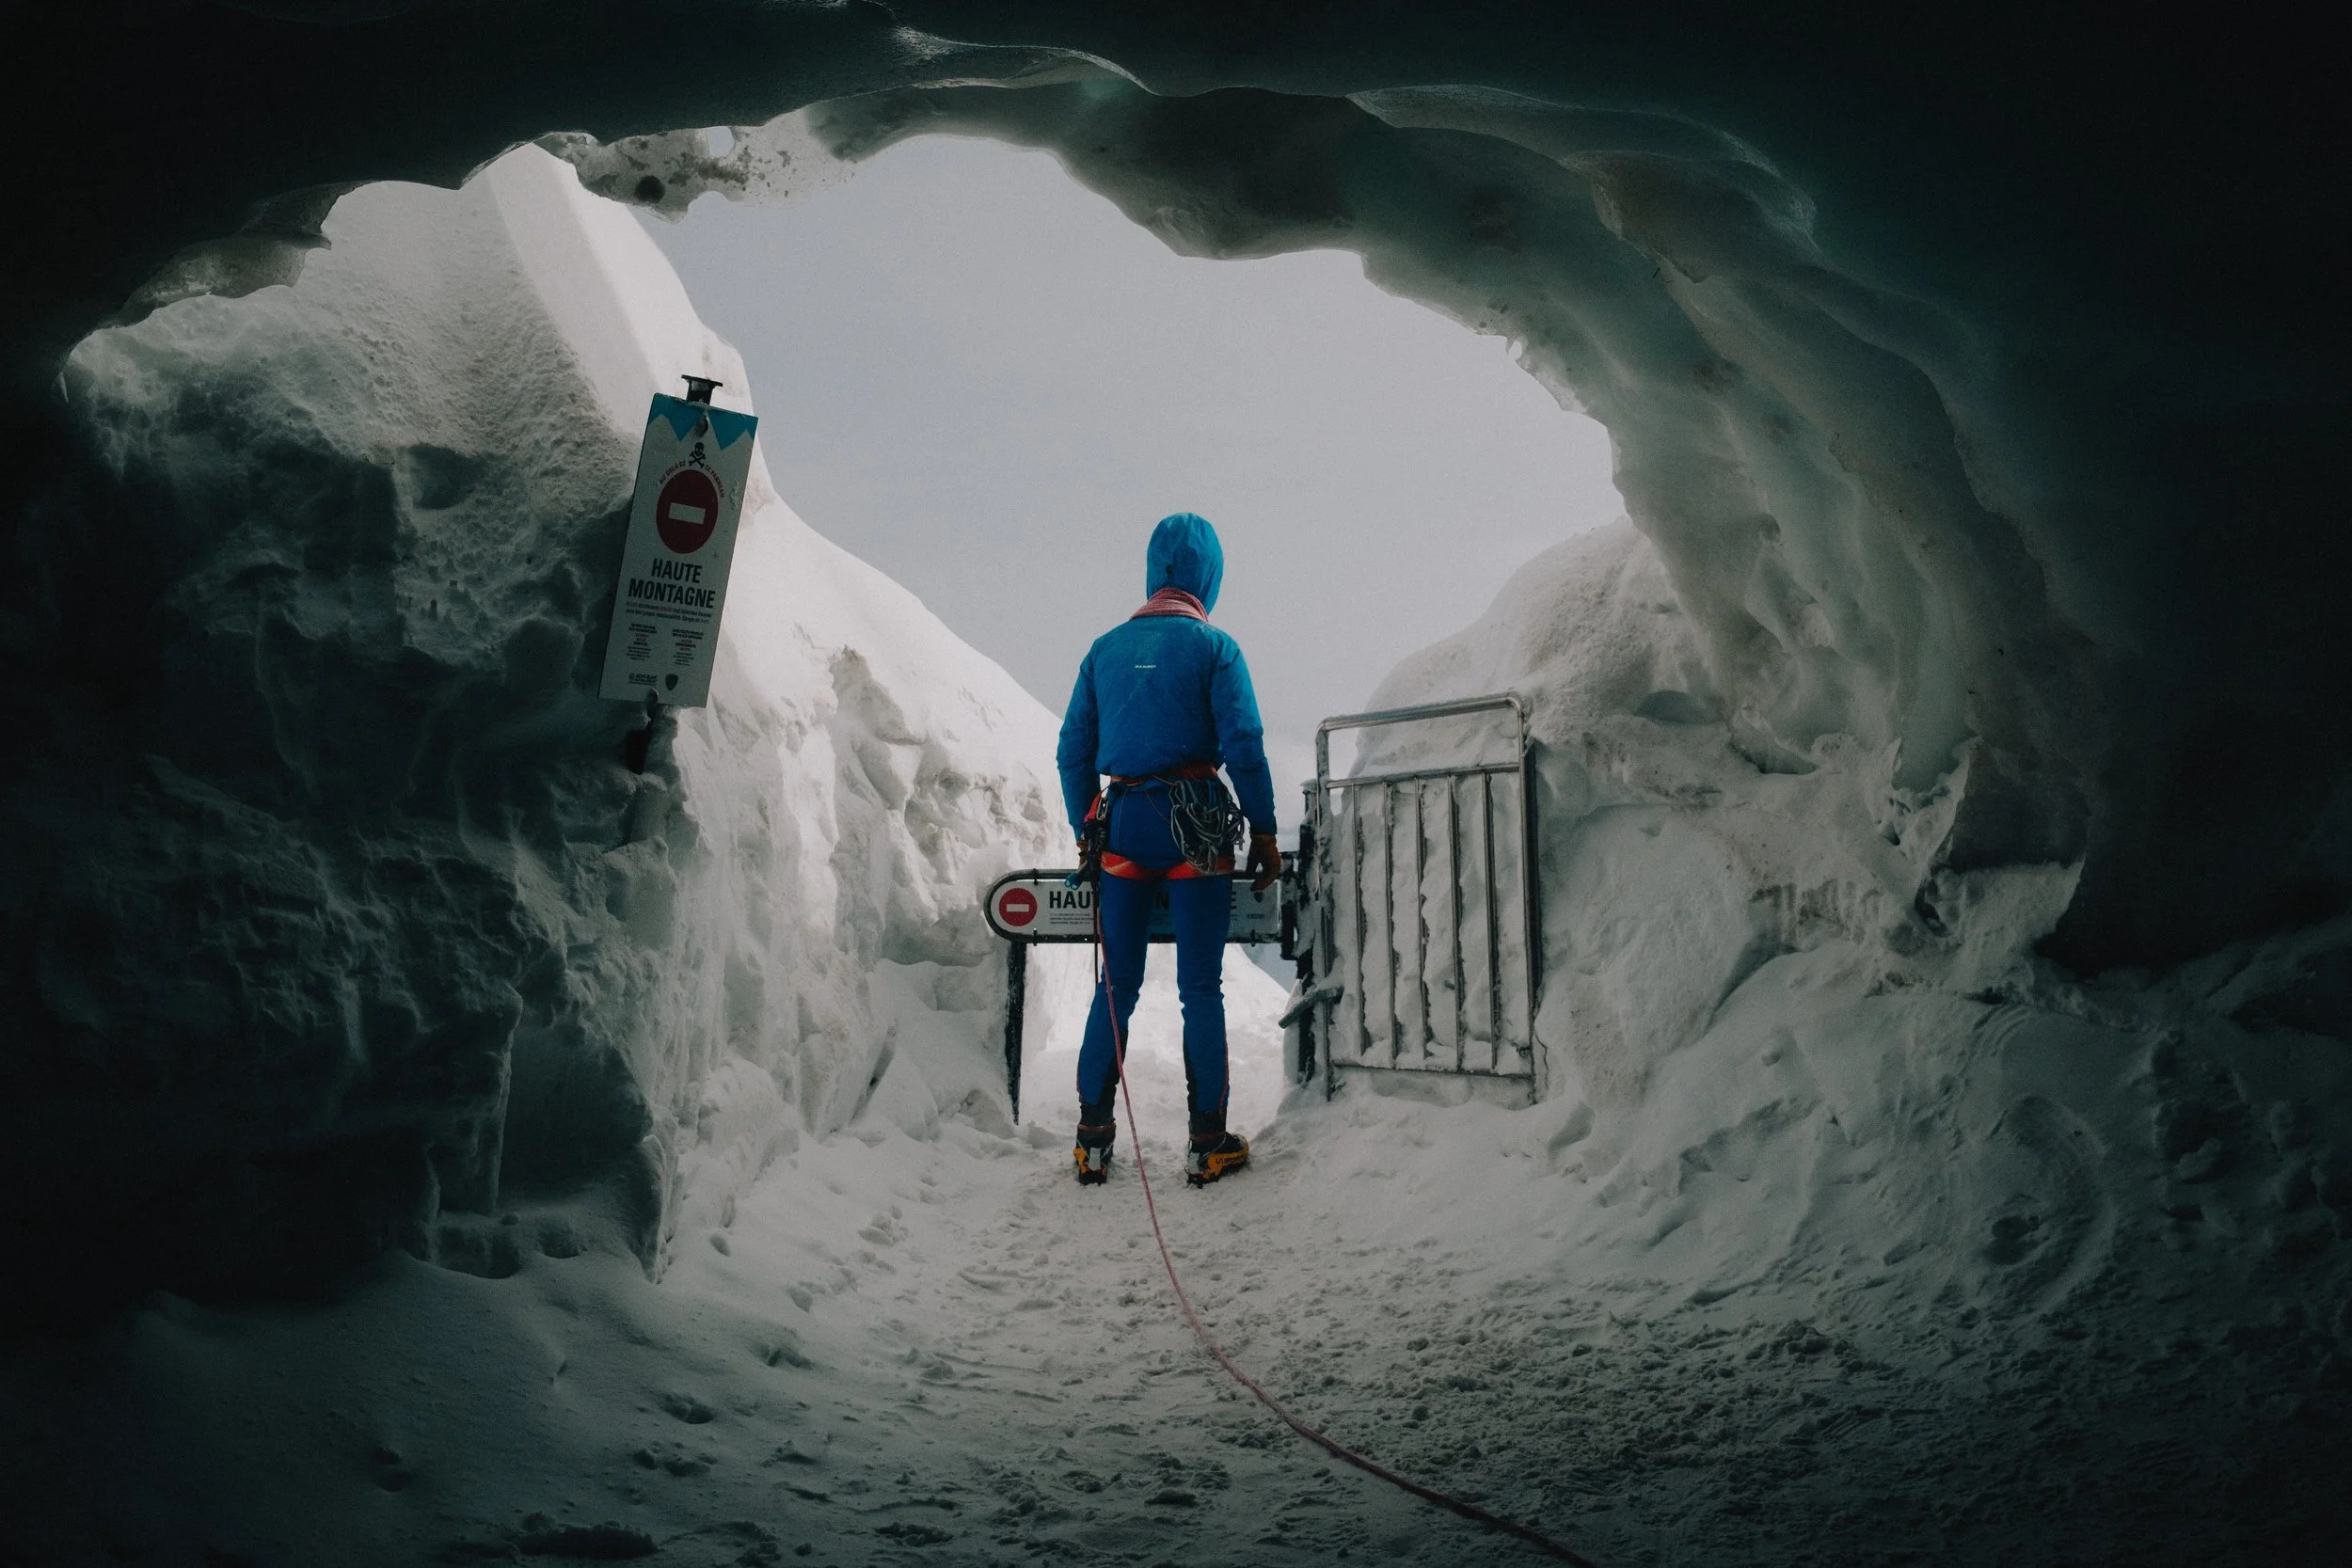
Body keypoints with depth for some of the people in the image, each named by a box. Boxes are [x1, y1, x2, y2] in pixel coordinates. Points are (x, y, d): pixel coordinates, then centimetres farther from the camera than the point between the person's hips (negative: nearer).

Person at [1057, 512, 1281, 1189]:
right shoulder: (1214, 646, -2)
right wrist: (1264, 831, -3)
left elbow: (1074, 751, 10)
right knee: (1201, 987, 3)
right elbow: (1244, 745, -9)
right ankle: (1209, 1143, 7)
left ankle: (1093, 1138, 12)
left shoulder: (1105, 649, 11)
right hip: (1194, 826, -3)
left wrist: (1087, 834, 17)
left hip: (1120, 827, 4)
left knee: (1116, 986, 11)